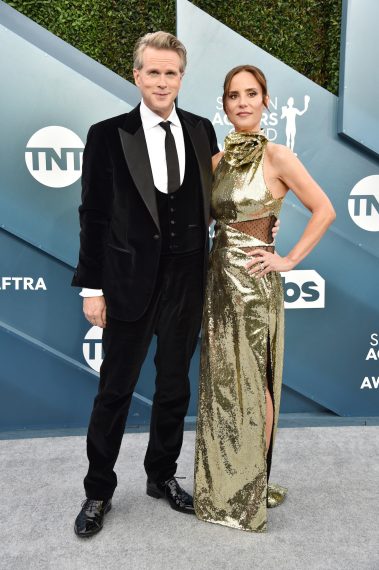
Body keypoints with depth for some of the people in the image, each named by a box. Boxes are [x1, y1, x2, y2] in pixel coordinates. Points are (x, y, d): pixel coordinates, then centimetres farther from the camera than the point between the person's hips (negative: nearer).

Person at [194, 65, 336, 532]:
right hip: (218, 275, 6)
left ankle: (253, 484, 24)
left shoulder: (276, 156, -7)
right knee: (222, 378, 14)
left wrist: (289, 260, -10)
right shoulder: (218, 160, 10)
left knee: (253, 381, 4)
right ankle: (224, 479, 32)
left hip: (253, 279, -6)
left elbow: (324, 210, -9)